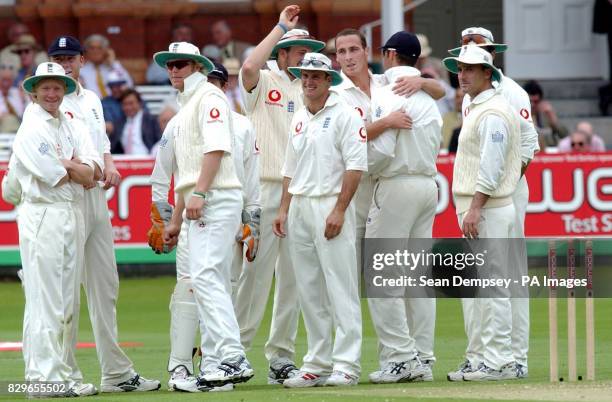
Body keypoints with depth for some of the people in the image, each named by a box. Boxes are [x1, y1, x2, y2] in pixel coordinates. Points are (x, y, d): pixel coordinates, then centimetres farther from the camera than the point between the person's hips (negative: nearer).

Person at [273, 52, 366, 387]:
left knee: (340, 288, -8)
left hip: (330, 206, -8)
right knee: (309, 292, 8)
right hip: (299, 208, 8)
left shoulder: (343, 115, -6)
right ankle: (318, 363, 13)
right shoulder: (299, 118, 17)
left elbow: (356, 165, -12)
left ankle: (346, 364, -8)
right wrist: (283, 210, 13)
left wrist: (339, 210, -17)